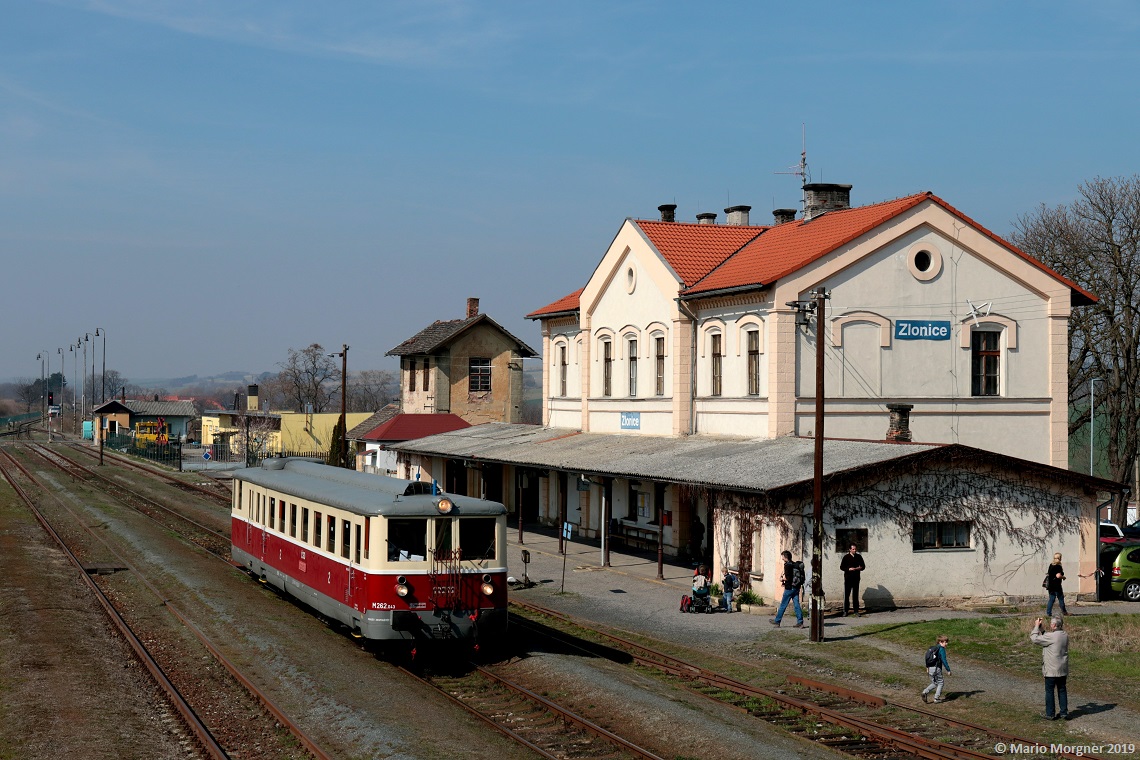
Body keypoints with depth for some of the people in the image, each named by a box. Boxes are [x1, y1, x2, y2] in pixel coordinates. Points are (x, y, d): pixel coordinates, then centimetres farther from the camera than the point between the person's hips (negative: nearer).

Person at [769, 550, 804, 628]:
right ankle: (800, 622, 1)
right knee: (796, 605, 6)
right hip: (796, 587, 7)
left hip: (789, 588, -7)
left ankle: (777, 621, 12)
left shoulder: (787, 565, -13)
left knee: (783, 605, 3)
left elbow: (788, 578, -20)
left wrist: (782, 579, -1)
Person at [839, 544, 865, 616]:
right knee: (846, 595, -1)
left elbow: (863, 566, 13)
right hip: (848, 578, -2)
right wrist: (849, 569, -16)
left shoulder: (859, 557, 8)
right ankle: (845, 611, 4)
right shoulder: (846, 557, 0)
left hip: (856, 578, 2)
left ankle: (856, 611, 9)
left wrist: (859, 568, -10)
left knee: (855, 595, 5)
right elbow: (841, 567, 0)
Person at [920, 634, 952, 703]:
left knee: (934, 683, 18)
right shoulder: (941, 649, -11)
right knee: (940, 682, 8)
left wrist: (927, 668, 26)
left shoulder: (933, 648, 14)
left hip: (930, 668, 8)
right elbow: (944, 660, -16)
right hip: (936, 668, -8)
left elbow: (928, 657, 19)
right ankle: (937, 698, 8)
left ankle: (925, 692, -4)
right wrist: (948, 670, -10)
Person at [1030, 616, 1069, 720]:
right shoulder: (1065, 636, 4)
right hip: (1063, 669, 7)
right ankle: (1064, 712, 17)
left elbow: (1035, 638, -16)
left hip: (1051, 670, -7)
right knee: (1062, 690, 14)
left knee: (1049, 691, 4)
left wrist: (1037, 626, -4)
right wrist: (1040, 628, 13)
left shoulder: (1051, 636, -21)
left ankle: (1050, 714, 9)